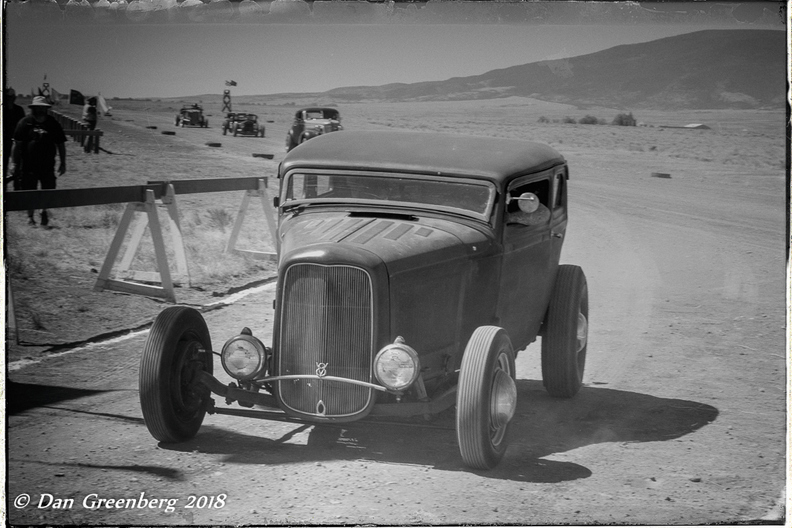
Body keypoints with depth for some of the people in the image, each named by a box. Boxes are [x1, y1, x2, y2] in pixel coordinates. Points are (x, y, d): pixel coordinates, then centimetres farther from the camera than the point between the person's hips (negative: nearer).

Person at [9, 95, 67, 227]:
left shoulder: (53, 124, 2)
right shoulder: (24, 123, -3)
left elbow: (60, 145, 9)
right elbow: (17, 145, -1)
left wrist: (63, 163, 8)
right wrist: (14, 163, -3)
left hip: (48, 165, 1)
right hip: (29, 165, -1)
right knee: (29, 191, 5)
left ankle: (44, 211, 29)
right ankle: (30, 216, 23)